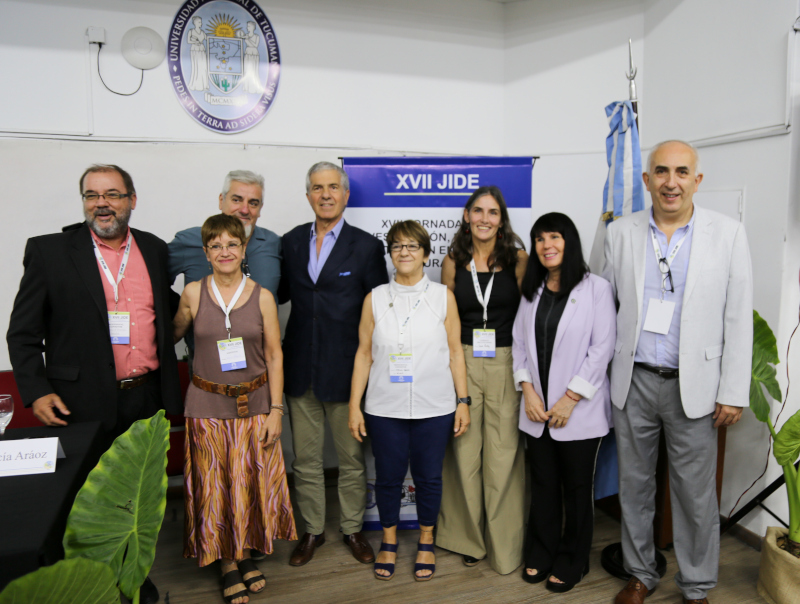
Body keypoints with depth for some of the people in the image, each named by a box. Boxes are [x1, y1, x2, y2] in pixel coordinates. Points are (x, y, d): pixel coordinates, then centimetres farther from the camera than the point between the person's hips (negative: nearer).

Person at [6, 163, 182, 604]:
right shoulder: (48, 251, -3)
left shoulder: (155, 250, 6)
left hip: (147, 399, 3)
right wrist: (35, 391, -11)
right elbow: (23, 333, -3)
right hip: (84, 403, -3)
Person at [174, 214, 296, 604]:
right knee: (214, 486, 7)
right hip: (207, 404, 0)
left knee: (252, 483, 8)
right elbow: (171, 337, 12)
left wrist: (275, 410, -5)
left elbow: (274, 355, -2)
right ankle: (227, 564, 26)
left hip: (254, 403, 0)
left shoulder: (262, 297, -4)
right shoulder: (193, 294, -3)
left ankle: (247, 554, 31)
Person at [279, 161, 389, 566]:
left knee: (351, 458, 12)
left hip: (345, 370, -3)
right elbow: (280, 294, 14)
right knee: (305, 459, 15)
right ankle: (312, 530, 34)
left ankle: (352, 529, 33)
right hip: (300, 369, 3)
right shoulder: (291, 241, 6)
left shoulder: (366, 246, -4)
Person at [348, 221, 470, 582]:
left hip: (434, 409, 0)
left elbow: (455, 352, 3)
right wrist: (354, 406, 1)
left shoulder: (443, 297, 2)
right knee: (388, 477, 11)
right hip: (385, 409, 1)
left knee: (428, 477, 11)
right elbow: (364, 354, 4)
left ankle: (426, 543, 33)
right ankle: (389, 542, 34)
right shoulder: (375, 299, 3)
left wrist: (463, 401, 0)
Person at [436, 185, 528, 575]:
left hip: (507, 363, -1)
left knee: (504, 453, 4)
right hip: (463, 362, 2)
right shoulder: (453, 262, 5)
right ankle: (470, 538, 27)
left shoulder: (518, 260, 0)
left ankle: (504, 545, 23)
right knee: (465, 451, 8)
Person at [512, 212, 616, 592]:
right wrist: (528, 389, -4)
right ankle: (540, 555, 32)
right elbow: (520, 342, 9)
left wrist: (570, 398, -14)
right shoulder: (531, 291, 10)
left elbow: (602, 349, -11)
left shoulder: (596, 289, -7)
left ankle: (571, 562, 29)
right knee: (543, 484, 15)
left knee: (577, 487, 10)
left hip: (579, 410, -4)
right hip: (537, 409, 4)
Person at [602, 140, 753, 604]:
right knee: (635, 486, 14)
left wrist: (734, 392, -5)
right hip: (633, 382, 2)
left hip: (693, 386, -2)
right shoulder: (621, 233, 3)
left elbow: (738, 318, -3)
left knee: (696, 494, 8)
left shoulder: (728, 234, -3)